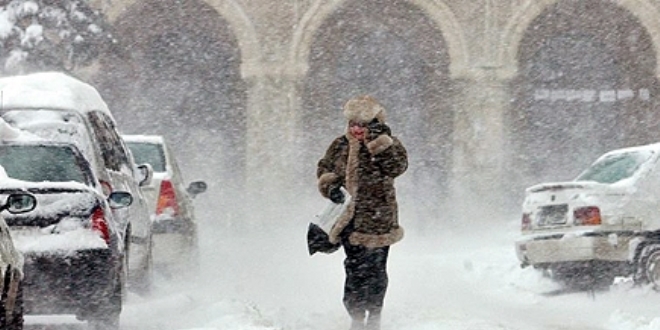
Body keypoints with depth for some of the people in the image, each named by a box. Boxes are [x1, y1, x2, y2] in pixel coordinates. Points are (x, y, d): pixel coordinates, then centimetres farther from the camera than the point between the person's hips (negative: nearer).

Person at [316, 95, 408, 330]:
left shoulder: (388, 145, -4)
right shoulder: (341, 146, 7)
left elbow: (397, 167, -22)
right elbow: (324, 168, 18)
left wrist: (380, 142, -27)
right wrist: (330, 185, -2)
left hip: (378, 220, -3)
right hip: (351, 218, 3)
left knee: (375, 269, 1)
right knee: (355, 269, 5)